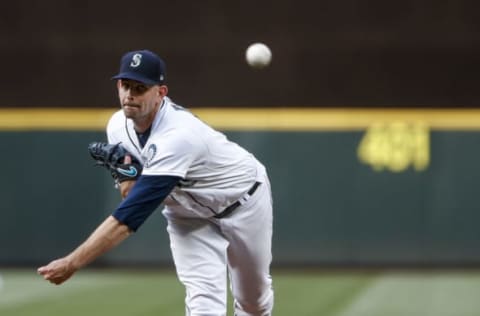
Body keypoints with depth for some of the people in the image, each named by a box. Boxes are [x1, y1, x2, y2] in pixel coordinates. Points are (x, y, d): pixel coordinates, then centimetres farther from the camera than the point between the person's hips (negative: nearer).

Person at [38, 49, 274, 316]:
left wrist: (71, 264, -49)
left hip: (242, 198, -5)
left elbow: (127, 219, -47)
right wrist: (126, 174, -22)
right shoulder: (118, 126, -18)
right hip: (186, 210, 5)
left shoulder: (176, 138, -42)